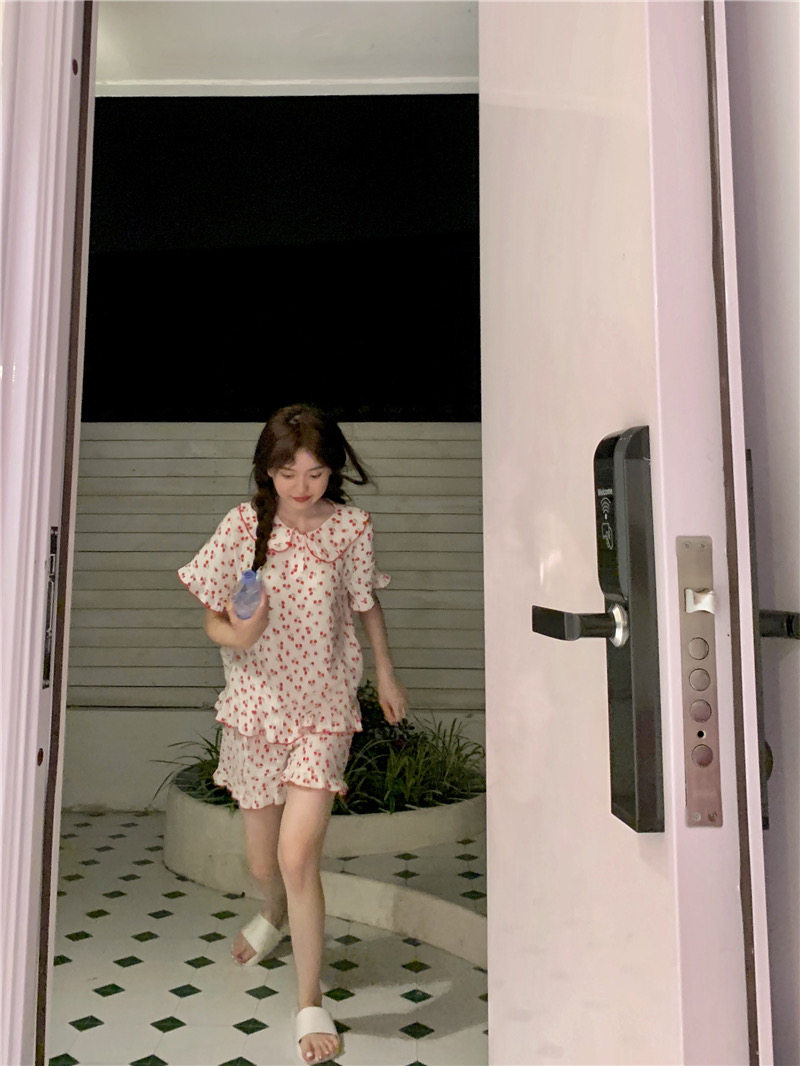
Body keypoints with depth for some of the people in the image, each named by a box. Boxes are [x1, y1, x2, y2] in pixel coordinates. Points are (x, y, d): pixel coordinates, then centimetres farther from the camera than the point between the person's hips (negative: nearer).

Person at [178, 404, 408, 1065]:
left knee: (298, 855, -11)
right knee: (263, 863, 16)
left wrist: (386, 675, 15)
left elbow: (366, 601, 10)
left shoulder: (351, 527, -6)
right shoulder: (243, 526, -8)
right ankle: (276, 916, 53)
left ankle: (311, 1003, 12)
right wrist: (237, 635, -25)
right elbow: (214, 620, -3)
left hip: (323, 710, -1)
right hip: (256, 707, 2)